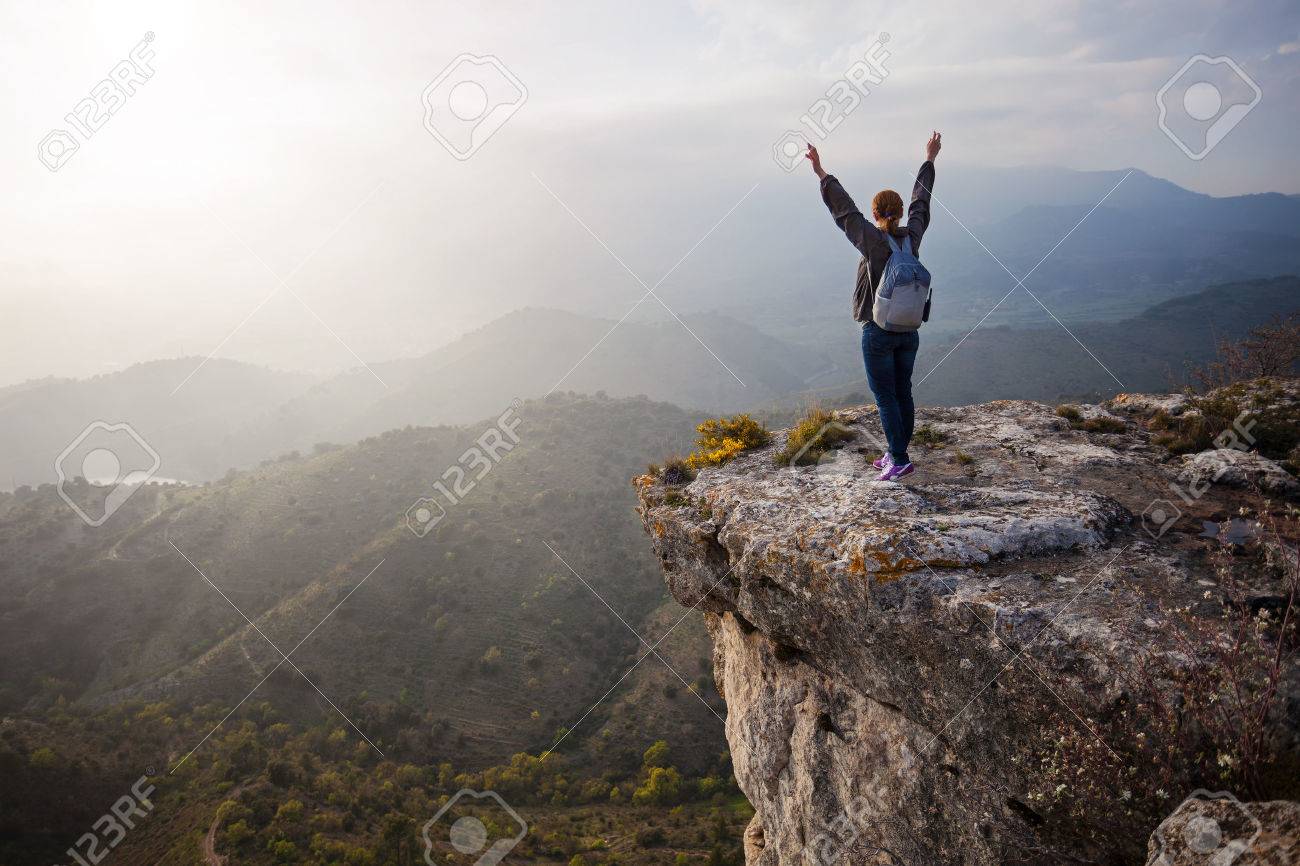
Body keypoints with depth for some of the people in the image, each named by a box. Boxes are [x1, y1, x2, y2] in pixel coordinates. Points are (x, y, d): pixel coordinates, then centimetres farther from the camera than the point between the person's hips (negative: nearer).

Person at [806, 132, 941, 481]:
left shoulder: (873, 241, -17)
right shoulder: (912, 236, -2)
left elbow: (844, 210, -13)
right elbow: (921, 201, 13)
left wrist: (822, 173, -7)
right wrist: (929, 160, 27)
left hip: (878, 332, -6)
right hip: (909, 331, 6)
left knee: (885, 396, -1)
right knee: (903, 393, 12)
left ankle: (899, 460, -3)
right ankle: (897, 455, 22)